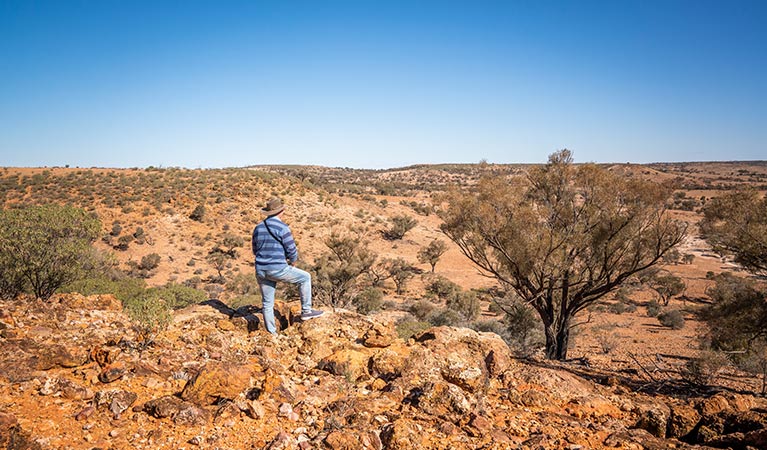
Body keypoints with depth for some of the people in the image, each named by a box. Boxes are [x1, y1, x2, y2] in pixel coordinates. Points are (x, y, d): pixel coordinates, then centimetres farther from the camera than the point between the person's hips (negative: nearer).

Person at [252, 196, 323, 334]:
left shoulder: (258, 228, 9)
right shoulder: (282, 227, -12)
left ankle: (271, 333, 24)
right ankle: (306, 311, 20)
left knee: (267, 304, 16)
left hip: (261, 270, 6)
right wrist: (292, 262, 11)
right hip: (278, 270, -6)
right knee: (305, 277, 16)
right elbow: (292, 250, -11)